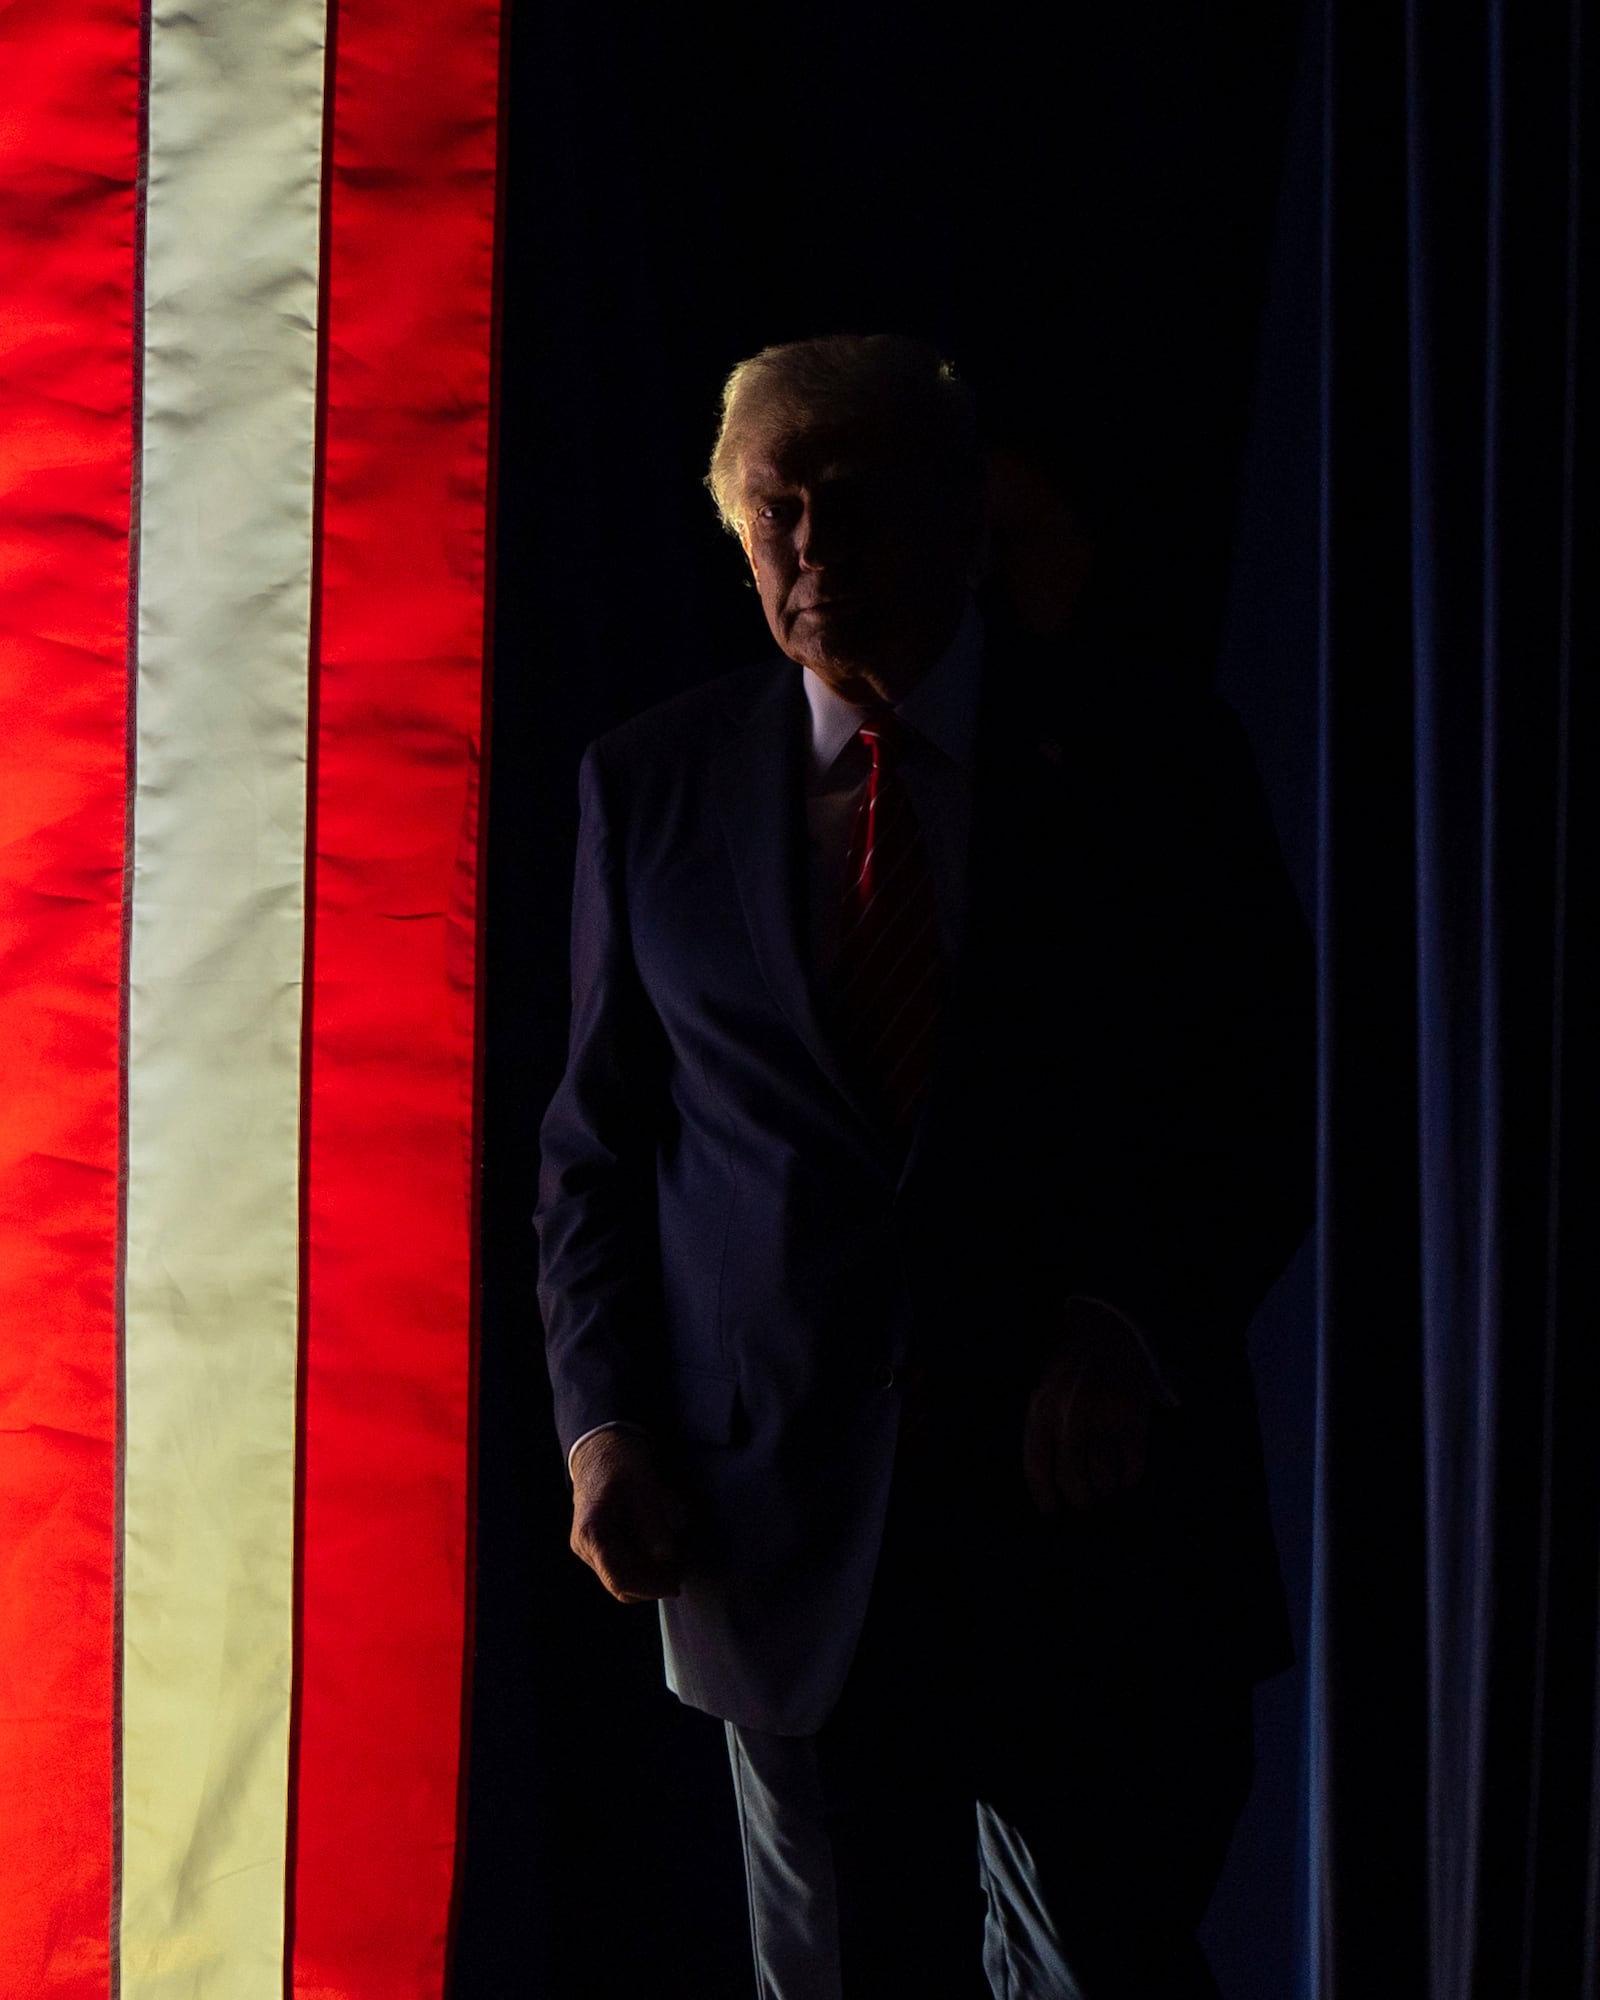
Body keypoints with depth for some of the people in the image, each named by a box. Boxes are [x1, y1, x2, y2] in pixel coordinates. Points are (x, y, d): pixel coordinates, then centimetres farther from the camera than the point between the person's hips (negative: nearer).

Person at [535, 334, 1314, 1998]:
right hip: (786, 1526, 1)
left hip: (1089, 1501, -1)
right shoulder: (652, 785, 7)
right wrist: (601, 1415, -2)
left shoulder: (1150, 770, 2)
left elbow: (1271, 1109, 3)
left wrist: (1136, 1327, -12)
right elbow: (596, 1139, 10)